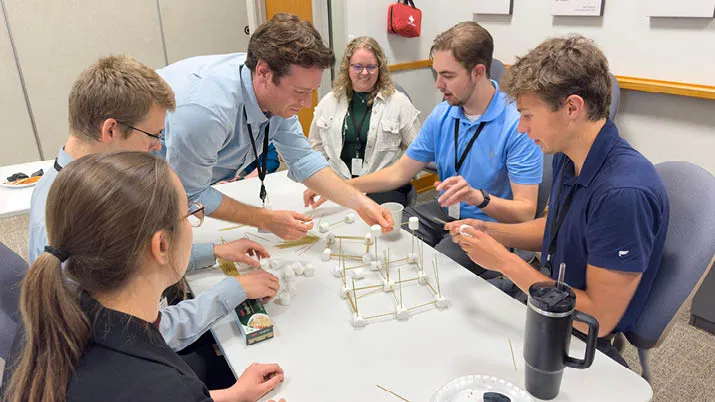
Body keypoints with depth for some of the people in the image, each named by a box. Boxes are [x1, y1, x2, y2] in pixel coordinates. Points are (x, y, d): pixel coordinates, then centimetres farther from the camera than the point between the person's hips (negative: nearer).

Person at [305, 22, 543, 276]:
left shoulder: (517, 124, -19)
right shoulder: (442, 115, 0)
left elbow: (525, 212, -21)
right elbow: (399, 173, 7)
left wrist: (478, 197, -41)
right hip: (444, 213, 6)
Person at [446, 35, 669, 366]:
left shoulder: (624, 192, -32)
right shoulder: (566, 157, -5)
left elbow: (598, 318, -28)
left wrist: (504, 261, -25)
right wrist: (489, 232, -5)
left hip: (583, 340, -7)